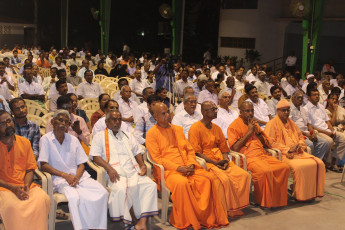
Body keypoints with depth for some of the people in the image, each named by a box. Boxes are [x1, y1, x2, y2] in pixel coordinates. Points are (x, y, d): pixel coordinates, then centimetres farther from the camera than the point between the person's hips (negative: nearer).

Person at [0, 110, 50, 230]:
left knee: (43, 199, -27)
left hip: (24, 185, 3)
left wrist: (26, 185, -9)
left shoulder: (24, 142, 11)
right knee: (11, 205, -36)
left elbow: (30, 169, 12)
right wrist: (13, 188, -15)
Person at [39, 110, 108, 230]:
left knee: (102, 192, -20)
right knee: (74, 197, -35)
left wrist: (77, 177, -10)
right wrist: (65, 175, -15)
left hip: (79, 176, 4)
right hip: (59, 179, -4)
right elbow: (44, 165, -7)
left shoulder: (73, 140, 13)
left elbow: (81, 164, 12)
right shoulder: (46, 139, 1)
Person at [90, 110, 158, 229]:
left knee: (150, 185, -24)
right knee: (121, 189, -38)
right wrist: (109, 168, -16)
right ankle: (127, 219, -20)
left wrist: (142, 165, 6)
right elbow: (95, 156, 0)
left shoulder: (128, 136, 30)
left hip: (133, 172, 5)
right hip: (116, 174, -4)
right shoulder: (100, 137, 14)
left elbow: (137, 152, 27)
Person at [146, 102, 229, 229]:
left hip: (188, 167, 5)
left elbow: (190, 149, 19)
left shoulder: (178, 129, 21)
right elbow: (157, 158, -6)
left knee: (208, 178, -21)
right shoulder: (152, 133, 3)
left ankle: (208, 217, -11)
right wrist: (177, 168, -15)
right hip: (168, 170, -5)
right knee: (181, 183, -37)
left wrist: (191, 164, -3)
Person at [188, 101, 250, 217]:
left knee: (244, 175, -14)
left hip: (220, 161, 7)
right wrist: (215, 163, -17)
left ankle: (237, 206, -5)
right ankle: (229, 209, -14)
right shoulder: (195, 128, -5)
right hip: (206, 162, -7)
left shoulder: (217, 128, 18)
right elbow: (196, 152, -11)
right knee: (225, 179, -32)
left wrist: (225, 160, -4)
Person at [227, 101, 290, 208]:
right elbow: (235, 148, -12)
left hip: (262, 155, 7)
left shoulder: (255, 124, 22)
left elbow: (267, 144, 22)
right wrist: (249, 132, -7)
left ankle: (278, 198, -5)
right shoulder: (233, 126, 2)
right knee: (265, 171, -34)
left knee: (284, 167, -15)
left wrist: (257, 132, 4)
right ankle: (264, 201, -16)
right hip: (248, 158, -7)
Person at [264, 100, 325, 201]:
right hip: (283, 154, -7)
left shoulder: (291, 123, 23)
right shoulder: (272, 124, 0)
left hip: (297, 152, 7)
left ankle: (314, 191, -4)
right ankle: (300, 195, -18)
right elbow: (270, 142, -9)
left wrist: (300, 145, 2)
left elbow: (301, 137, 27)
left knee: (319, 163, -13)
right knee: (299, 166, -34)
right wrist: (287, 149, -15)